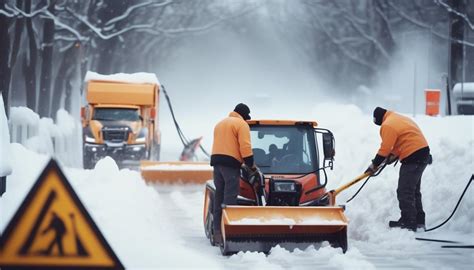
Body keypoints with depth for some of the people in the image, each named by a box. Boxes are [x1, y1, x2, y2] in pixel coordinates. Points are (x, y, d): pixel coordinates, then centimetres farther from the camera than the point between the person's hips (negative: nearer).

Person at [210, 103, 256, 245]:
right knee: (230, 198, -10)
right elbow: (245, 147, -9)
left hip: (216, 160, 8)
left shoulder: (220, 123, 24)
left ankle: (217, 232, 9)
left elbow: (219, 144, 18)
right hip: (231, 163, -8)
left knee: (219, 196, 10)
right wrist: (251, 165, -1)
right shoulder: (241, 124, -1)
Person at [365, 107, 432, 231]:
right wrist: (394, 155, 14)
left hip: (413, 158, -11)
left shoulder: (388, 126, -13)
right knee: (413, 190, 19)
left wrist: (374, 165, -2)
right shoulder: (400, 119, 19)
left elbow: (384, 149, -12)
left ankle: (408, 223, -7)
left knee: (404, 192, -6)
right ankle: (418, 221, 25)